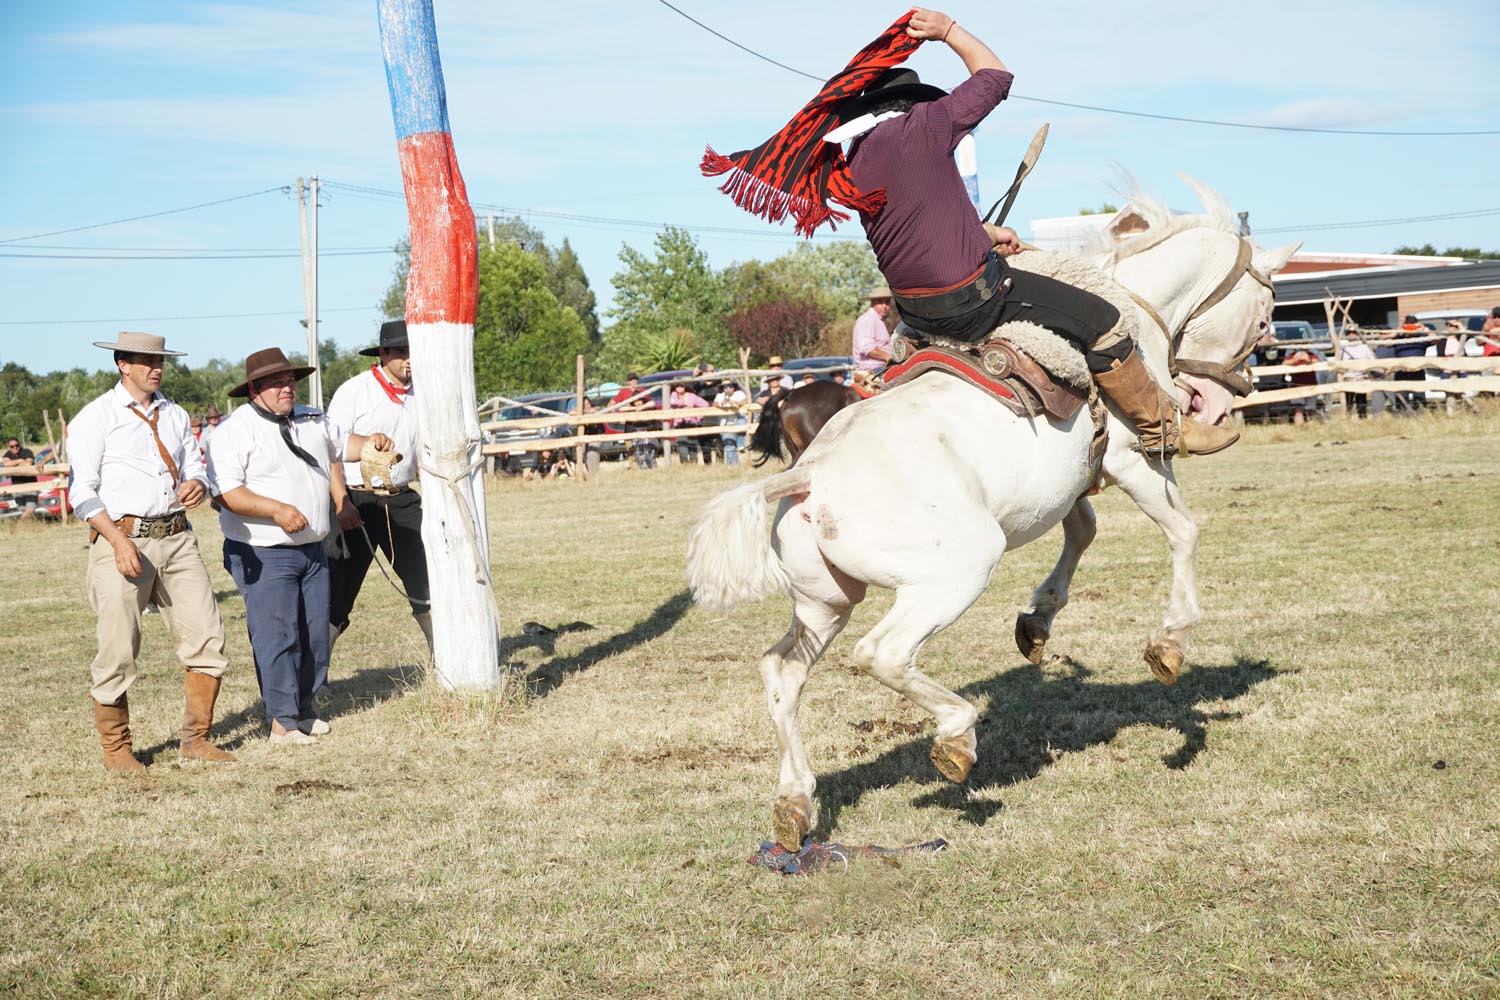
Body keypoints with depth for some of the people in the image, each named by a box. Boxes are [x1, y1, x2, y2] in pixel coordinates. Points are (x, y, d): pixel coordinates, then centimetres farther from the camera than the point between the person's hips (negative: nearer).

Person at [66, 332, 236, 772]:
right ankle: (116, 748, 12)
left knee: (207, 640, 1)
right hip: (122, 540, -5)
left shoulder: (174, 415, 17)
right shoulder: (96, 418, 0)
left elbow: (196, 467, 19)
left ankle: (195, 739, 13)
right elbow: (82, 491, -5)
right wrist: (119, 541, -16)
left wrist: (196, 484, -7)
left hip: (177, 539, 5)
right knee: (117, 652, -3)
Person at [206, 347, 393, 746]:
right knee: (276, 635, -10)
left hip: (312, 550, 8)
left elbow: (342, 444, 30)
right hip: (264, 555, -7)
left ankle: (303, 710, 22)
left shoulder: (313, 421, 13)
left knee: (315, 634, 10)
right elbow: (225, 492, -19)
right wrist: (276, 510, -27)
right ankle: (282, 722, -6)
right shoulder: (235, 432, -10)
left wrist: (370, 443, 8)